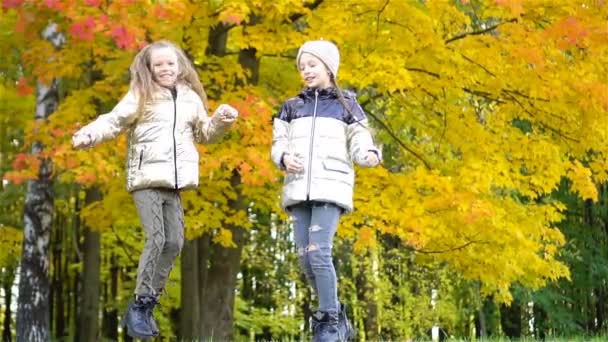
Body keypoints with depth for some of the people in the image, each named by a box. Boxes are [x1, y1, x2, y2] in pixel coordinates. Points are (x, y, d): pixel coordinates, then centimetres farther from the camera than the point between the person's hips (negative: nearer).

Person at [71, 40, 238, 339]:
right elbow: (113, 121, -9)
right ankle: (139, 305, -6)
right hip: (146, 179, -5)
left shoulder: (190, 99, 14)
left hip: (172, 182, 5)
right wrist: (88, 135, -27)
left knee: (174, 242, 2)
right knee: (156, 239, -16)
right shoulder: (140, 97, 0)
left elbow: (204, 133, 27)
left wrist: (221, 121, 7)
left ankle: (148, 304, 14)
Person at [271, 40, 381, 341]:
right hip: (298, 190, 4)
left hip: (331, 189, -4)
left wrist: (371, 156, -19)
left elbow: (359, 147, 4)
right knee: (305, 259, -1)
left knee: (319, 252, -19)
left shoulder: (347, 106, 10)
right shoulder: (291, 107, 18)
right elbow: (278, 145, 13)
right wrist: (284, 158, -10)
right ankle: (337, 317, 14)